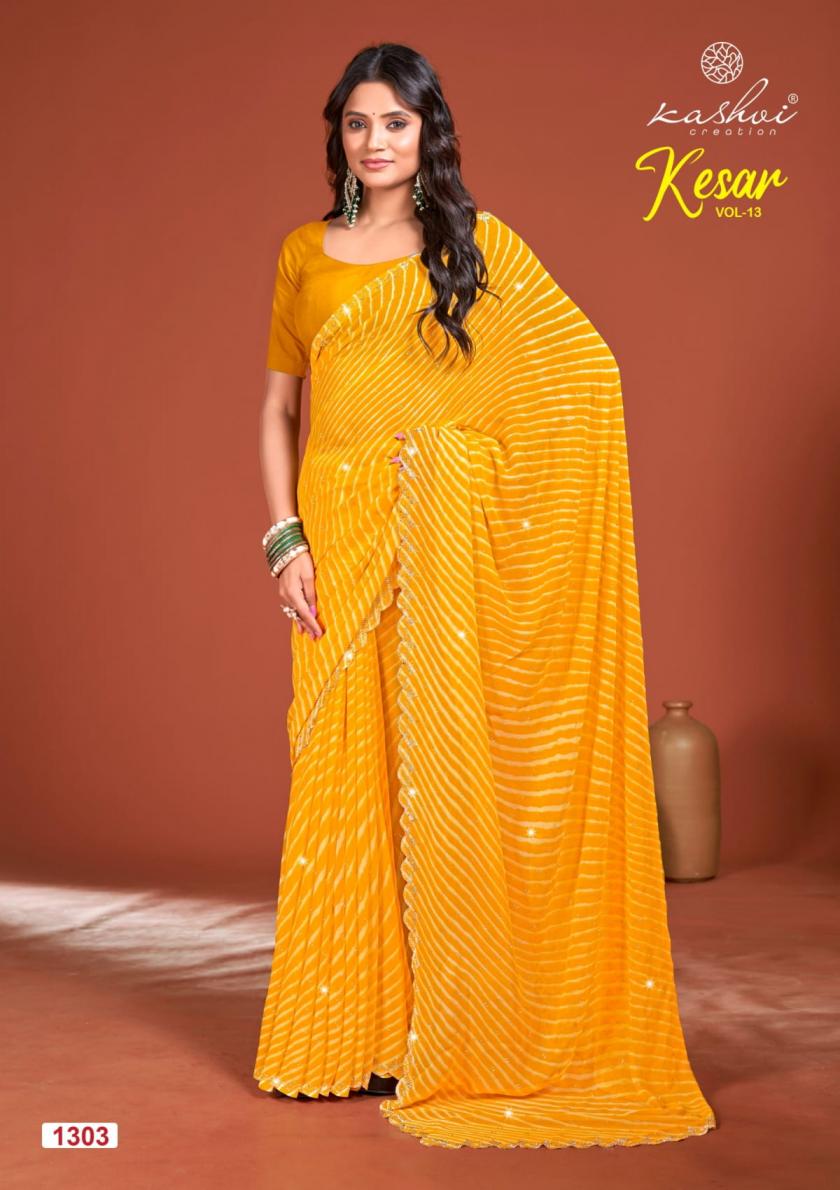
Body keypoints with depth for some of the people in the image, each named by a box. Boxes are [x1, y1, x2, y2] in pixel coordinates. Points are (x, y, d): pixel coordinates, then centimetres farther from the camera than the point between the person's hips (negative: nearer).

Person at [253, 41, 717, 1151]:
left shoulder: (480, 243, 5)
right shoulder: (305, 255, 11)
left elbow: (589, 367, 3)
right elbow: (278, 407, 11)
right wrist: (286, 539, -1)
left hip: (448, 537, -2)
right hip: (338, 534, 2)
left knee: (440, 765, -2)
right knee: (343, 774, 3)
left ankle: (447, 1032, 10)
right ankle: (344, 1027, 15)